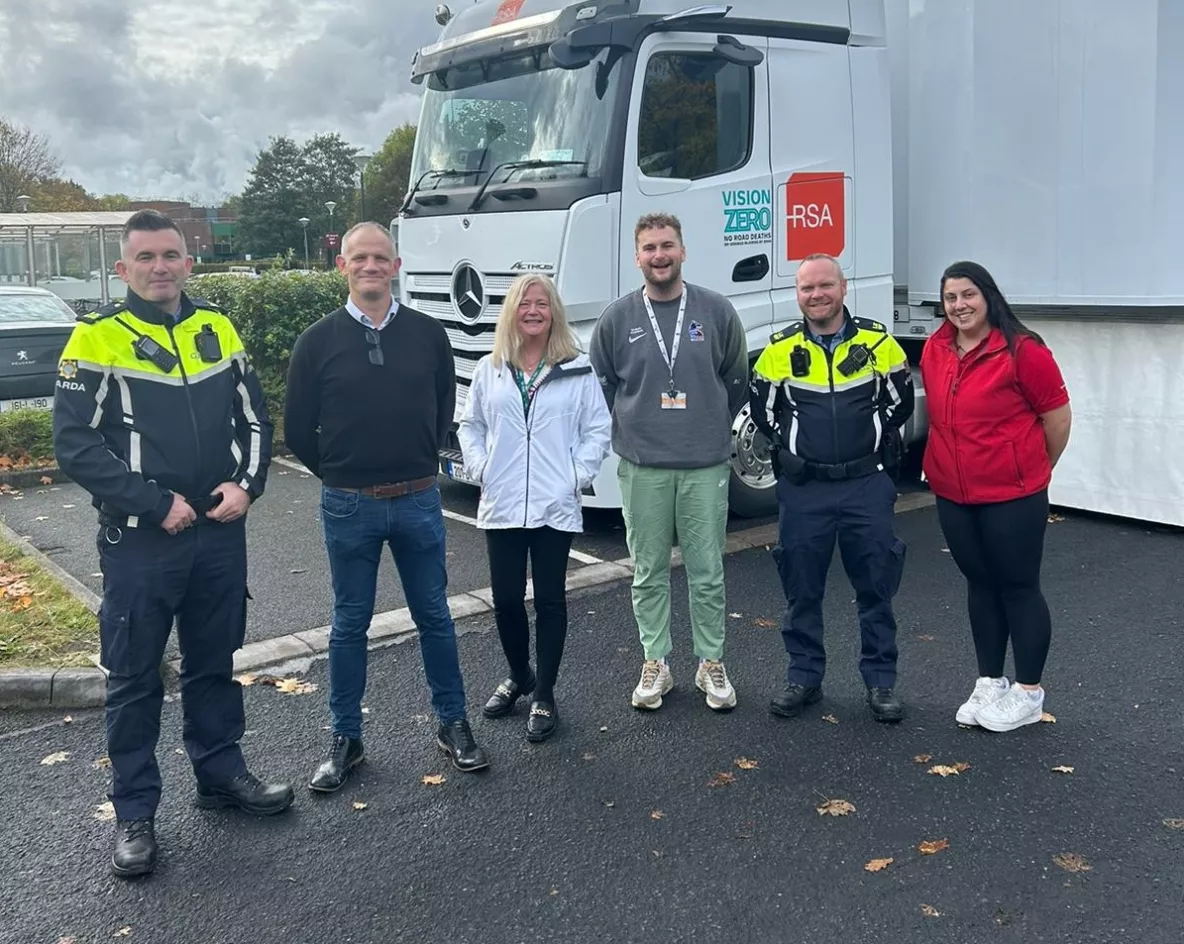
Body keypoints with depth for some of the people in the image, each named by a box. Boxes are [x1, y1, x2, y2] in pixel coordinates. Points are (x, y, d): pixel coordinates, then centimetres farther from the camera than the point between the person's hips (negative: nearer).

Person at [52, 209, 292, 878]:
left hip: (222, 533, 4)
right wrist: (156, 503, -16)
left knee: (214, 664, 17)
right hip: (139, 542, -4)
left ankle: (221, 773, 34)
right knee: (136, 678, 7)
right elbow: (76, 445, -12)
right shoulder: (98, 339, -7)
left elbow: (255, 418, 11)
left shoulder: (217, 329, 7)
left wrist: (247, 484, -6)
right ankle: (135, 814, 20)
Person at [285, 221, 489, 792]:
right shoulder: (318, 341, -3)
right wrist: (339, 476, 7)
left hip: (418, 501, 1)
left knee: (434, 615, 11)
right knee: (350, 624, 10)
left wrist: (422, 463, 12)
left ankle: (453, 725, 25)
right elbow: (297, 429, 3)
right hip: (349, 507, -1)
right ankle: (346, 739, 22)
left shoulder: (427, 333, 1)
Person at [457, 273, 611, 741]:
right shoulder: (489, 370, 6)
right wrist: (480, 469, 1)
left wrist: (577, 476, -7)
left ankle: (544, 696, 17)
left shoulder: (577, 370, 0)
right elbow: (470, 426, 14)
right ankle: (518, 677, 33)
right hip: (501, 506, 2)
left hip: (555, 506, -2)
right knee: (506, 599, 8)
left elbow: (598, 430, 2)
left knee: (550, 600, 4)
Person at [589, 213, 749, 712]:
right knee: (648, 572, 8)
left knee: (707, 572, 6)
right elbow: (600, 385, 11)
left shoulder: (717, 310, 0)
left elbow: (736, 380, 10)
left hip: (706, 465, 0)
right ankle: (655, 664, 21)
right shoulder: (617, 318, 1)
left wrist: (713, 428, 12)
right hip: (641, 468, 1)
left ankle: (711, 663, 20)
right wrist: (629, 431, 10)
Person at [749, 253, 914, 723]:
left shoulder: (878, 342, 0)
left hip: (867, 484, 0)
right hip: (803, 489, 1)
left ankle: (881, 680, 18)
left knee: (876, 585, 5)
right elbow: (763, 408, 9)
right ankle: (804, 676, 21)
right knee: (801, 587, 7)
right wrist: (786, 448, -2)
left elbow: (900, 401, 8)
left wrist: (874, 443, 0)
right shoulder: (780, 349, 1)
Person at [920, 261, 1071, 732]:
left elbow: (1058, 415, -7)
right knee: (980, 585, 16)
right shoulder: (934, 350, 4)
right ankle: (990, 683, 29)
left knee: (1019, 588, 4)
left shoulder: (1021, 349, -14)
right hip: (953, 495, 6)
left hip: (1012, 495, -6)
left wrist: (1033, 470, 5)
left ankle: (1028, 693, 18)